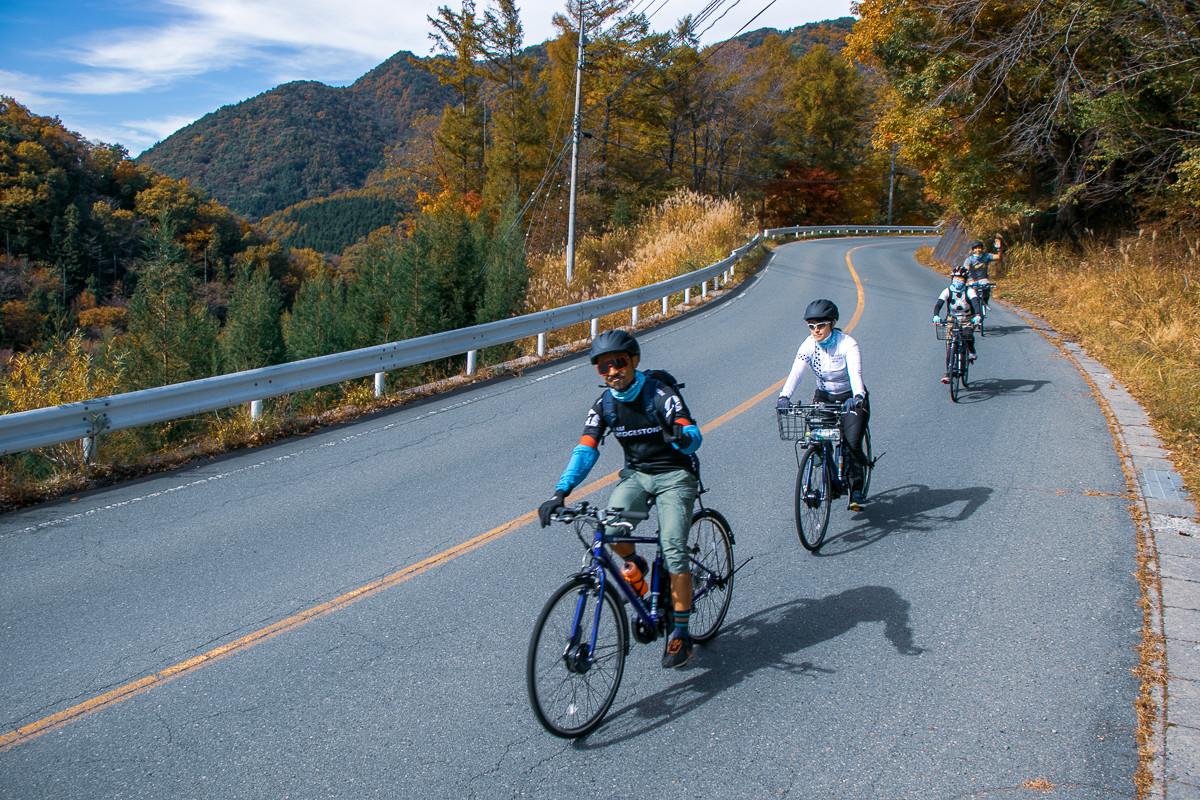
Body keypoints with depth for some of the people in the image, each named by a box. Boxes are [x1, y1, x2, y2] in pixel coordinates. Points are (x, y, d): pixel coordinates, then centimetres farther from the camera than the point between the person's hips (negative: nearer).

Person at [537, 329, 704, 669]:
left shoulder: (660, 394, -17)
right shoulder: (604, 405, -4)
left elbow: (694, 436, -24)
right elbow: (585, 450, -11)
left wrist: (681, 435, -50)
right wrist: (560, 492, -25)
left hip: (674, 475, -4)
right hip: (636, 474, 4)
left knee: (673, 550, -18)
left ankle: (680, 633, -4)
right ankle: (634, 564, 8)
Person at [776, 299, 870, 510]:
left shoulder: (847, 343, -21)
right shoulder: (809, 345, -12)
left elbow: (855, 373, -35)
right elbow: (796, 372, -26)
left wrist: (857, 396, -55)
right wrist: (784, 396, -44)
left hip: (851, 398, -3)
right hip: (824, 397, 3)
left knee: (852, 444, -18)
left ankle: (857, 491, -3)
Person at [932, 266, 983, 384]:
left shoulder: (969, 291, -11)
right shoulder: (947, 291, -10)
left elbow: (976, 303, -27)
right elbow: (938, 304, -22)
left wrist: (977, 316, -47)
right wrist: (936, 316, -43)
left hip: (967, 321, -1)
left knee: (968, 335, -32)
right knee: (949, 347, -11)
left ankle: (971, 351, 1)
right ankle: (948, 373, -3)